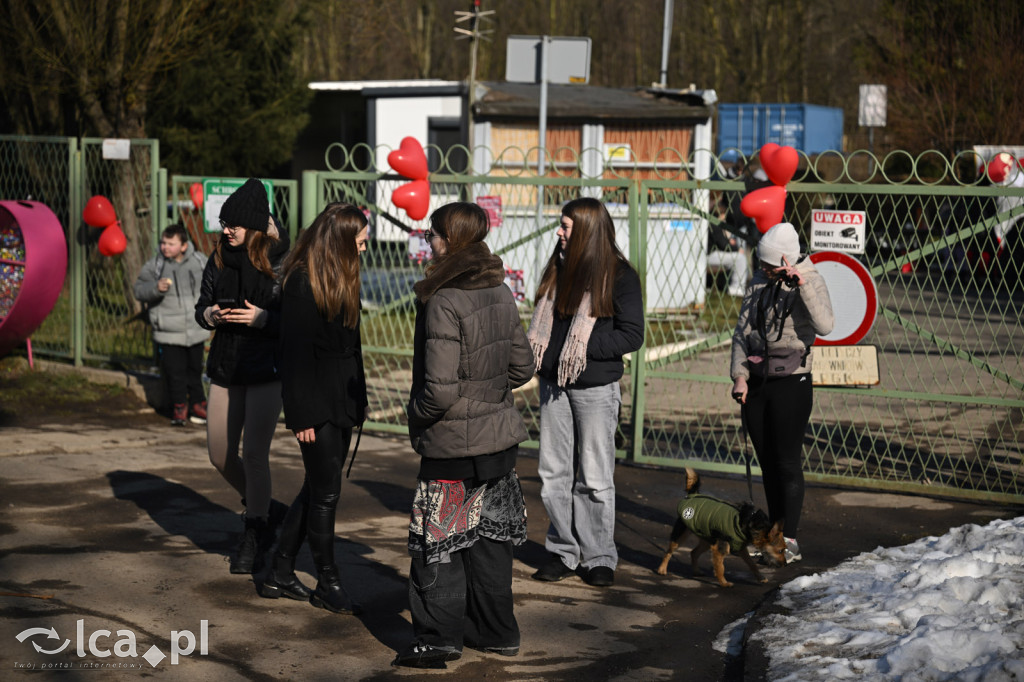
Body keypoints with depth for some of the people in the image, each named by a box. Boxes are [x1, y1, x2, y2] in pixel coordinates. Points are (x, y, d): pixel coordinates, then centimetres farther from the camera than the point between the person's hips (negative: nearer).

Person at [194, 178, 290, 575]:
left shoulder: (282, 262, -10)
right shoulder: (219, 259, 6)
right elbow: (201, 307, 15)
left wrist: (263, 318, -22)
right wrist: (211, 315, -7)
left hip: (267, 370, -6)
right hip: (226, 366, 6)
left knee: (254, 454, -7)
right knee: (220, 454, 8)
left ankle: (253, 536, 7)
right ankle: (259, 510, 33)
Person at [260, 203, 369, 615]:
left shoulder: (342, 279, 12)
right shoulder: (302, 282, -14)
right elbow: (295, 351, -16)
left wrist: (358, 401, 13)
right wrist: (301, 415, -17)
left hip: (341, 402, 9)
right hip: (316, 405, -9)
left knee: (317, 489, 13)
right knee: (326, 492, 0)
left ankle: (280, 574, 23)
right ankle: (327, 583, 13)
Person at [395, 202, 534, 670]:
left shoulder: (444, 302, -22)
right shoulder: (500, 292, 2)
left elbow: (440, 389, -24)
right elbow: (522, 367, 10)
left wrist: (416, 416, -6)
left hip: (453, 442, -8)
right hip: (500, 435, 8)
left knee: (437, 540, 4)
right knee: (489, 535, 17)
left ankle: (438, 637, 10)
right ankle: (494, 632, 27)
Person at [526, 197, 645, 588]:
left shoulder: (619, 276, -8)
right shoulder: (558, 269, 11)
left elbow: (632, 336, -12)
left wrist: (582, 347, -18)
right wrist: (538, 349, 0)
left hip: (595, 387, -6)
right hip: (554, 383, 6)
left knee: (594, 478, 1)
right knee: (553, 473, 8)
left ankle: (598, 557, 13)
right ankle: (564, 552, 18)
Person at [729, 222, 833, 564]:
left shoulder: (810, 282, -9)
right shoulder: (759, 281, 9)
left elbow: (824, 325, -27)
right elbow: (742, 330, 12)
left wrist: (802, 285, -33)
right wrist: (739, 375, 3)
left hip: (791, 384, -6)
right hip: (755, 383, 6)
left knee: (788, 463, -3)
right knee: (767, 462, 13)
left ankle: (789, 540, 4)